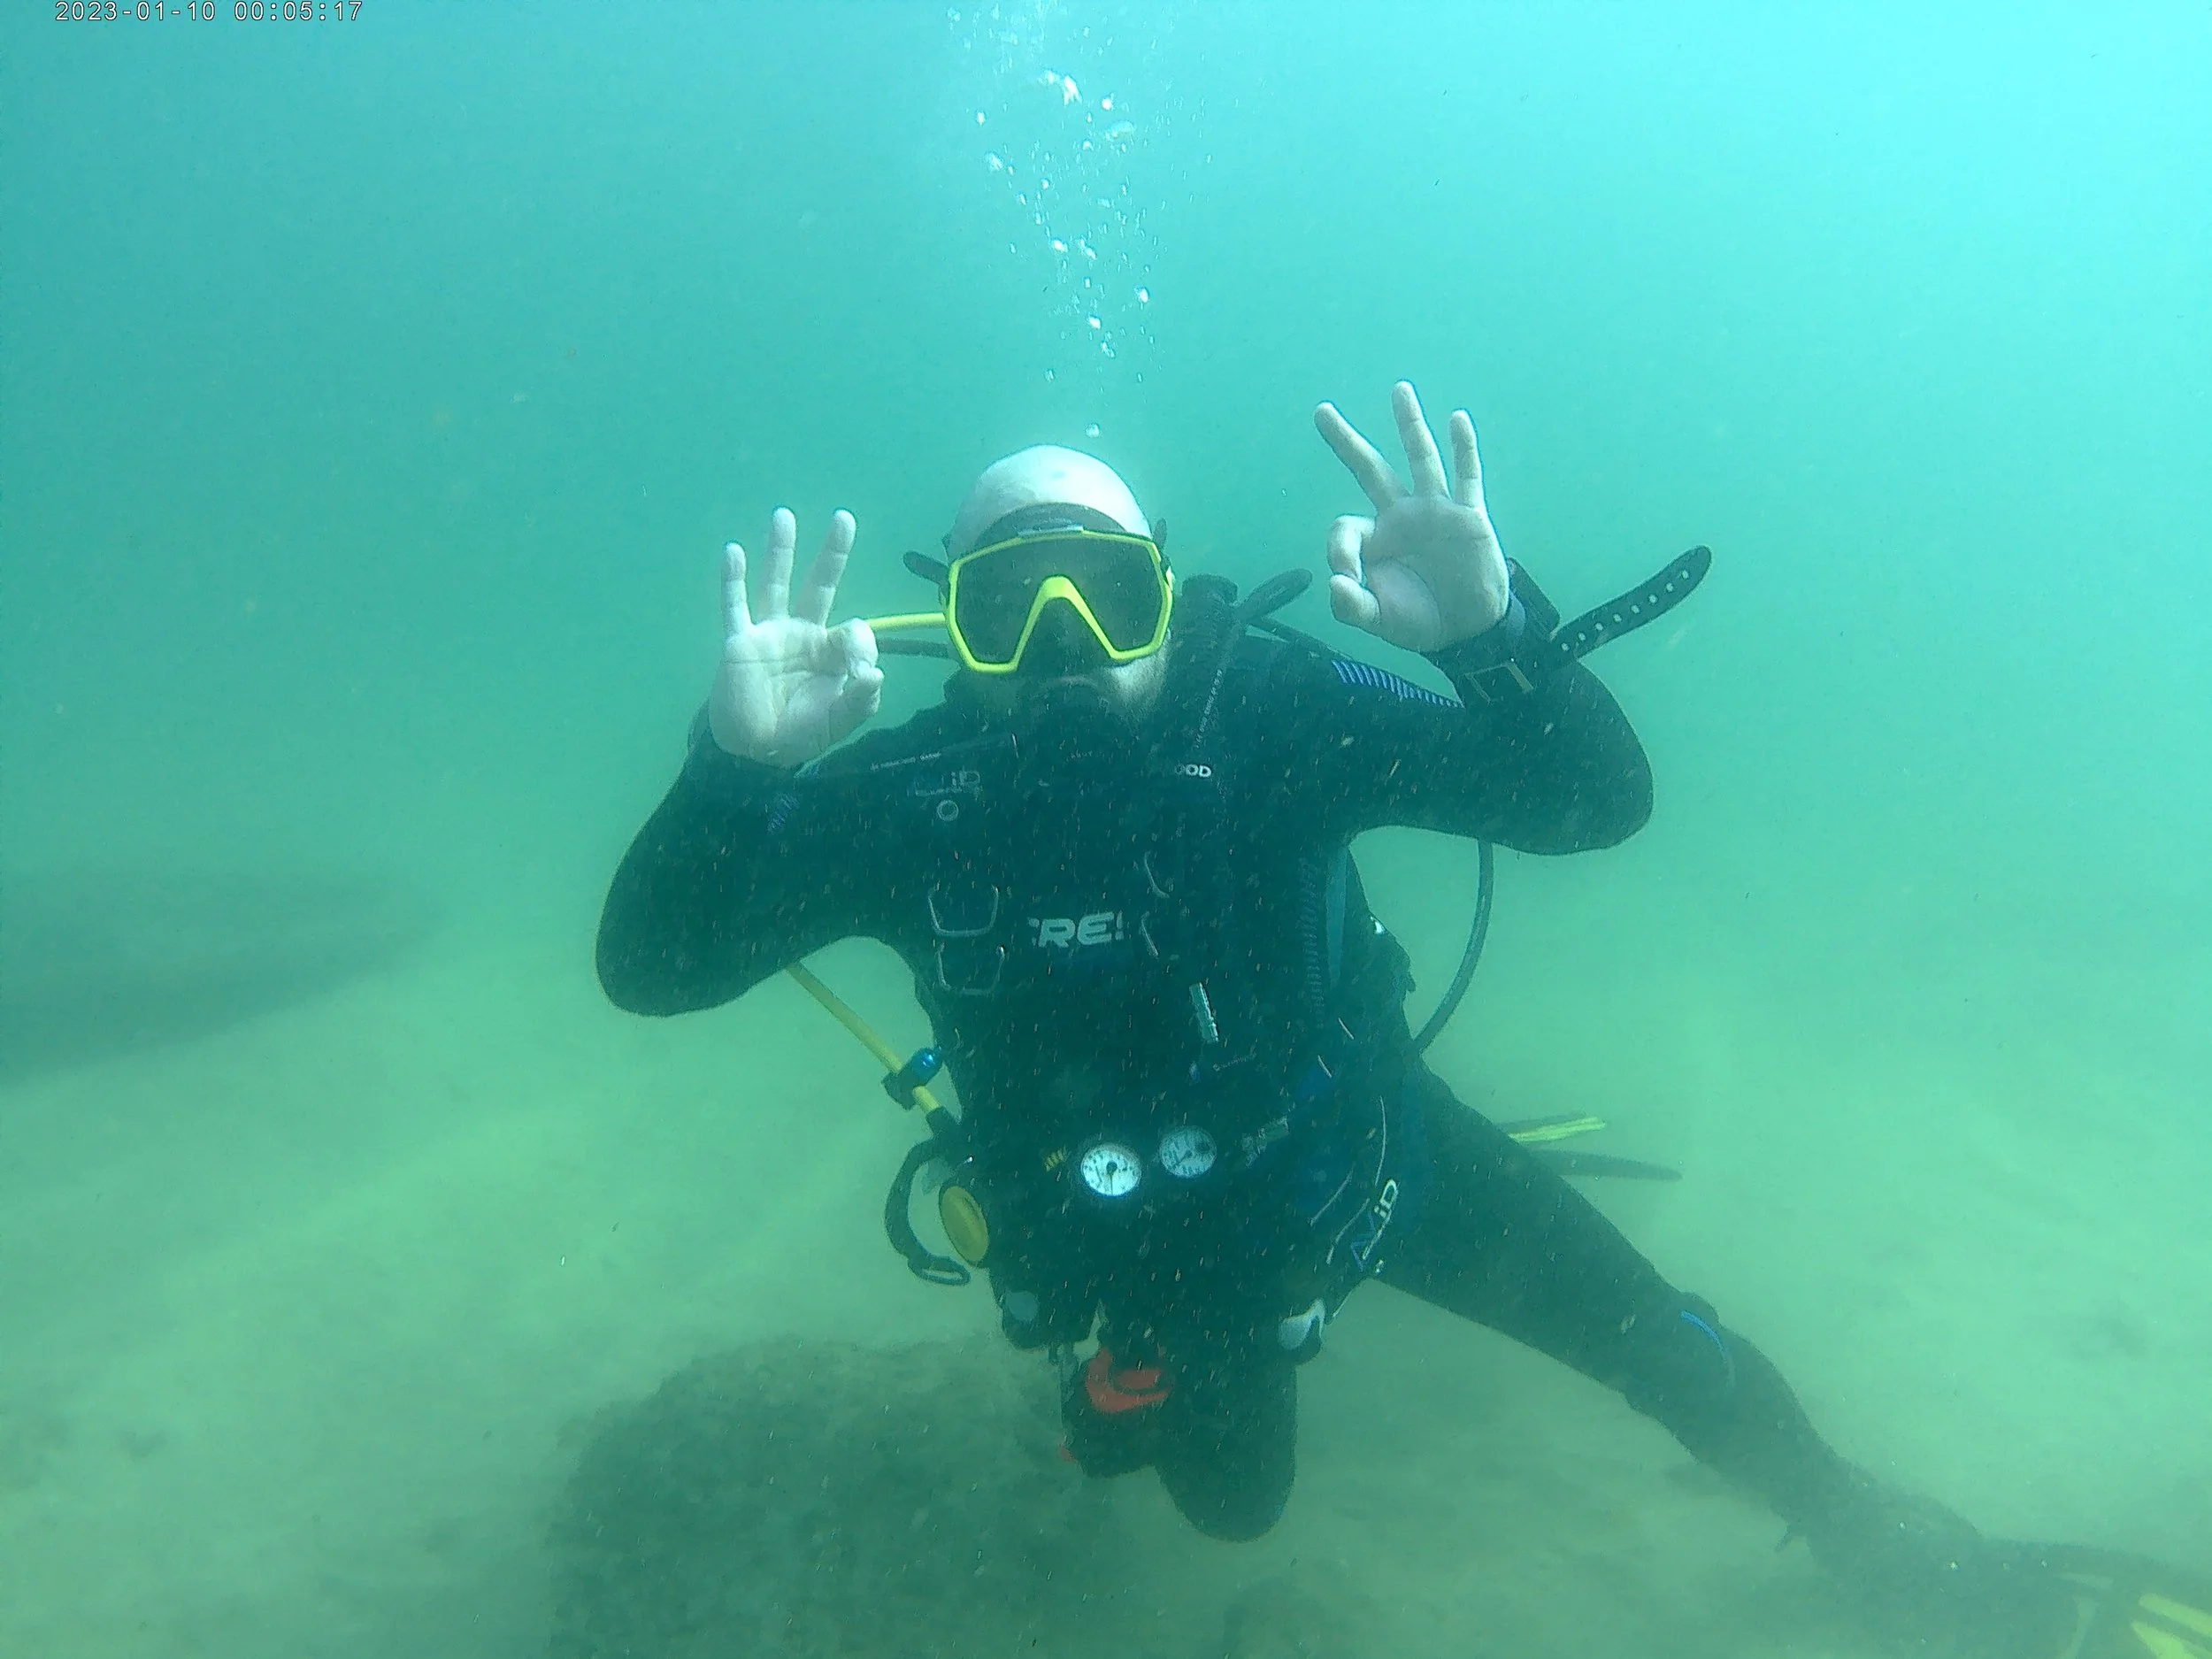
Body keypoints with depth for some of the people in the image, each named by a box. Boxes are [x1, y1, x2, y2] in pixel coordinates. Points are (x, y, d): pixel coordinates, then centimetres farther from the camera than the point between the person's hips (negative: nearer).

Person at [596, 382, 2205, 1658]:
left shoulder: (1273, 712, -29)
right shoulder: (914, 798, -26)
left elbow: (1596, 798, -33)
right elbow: (649, 964, -28)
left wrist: (1490, 626, -53)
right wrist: (740, 763, -47)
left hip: (1369, 1144, -1)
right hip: (1158, 1226, 2)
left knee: (1665, 1345, 9)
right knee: (1236, 1506, 28)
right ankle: (1130, 1360, 63)